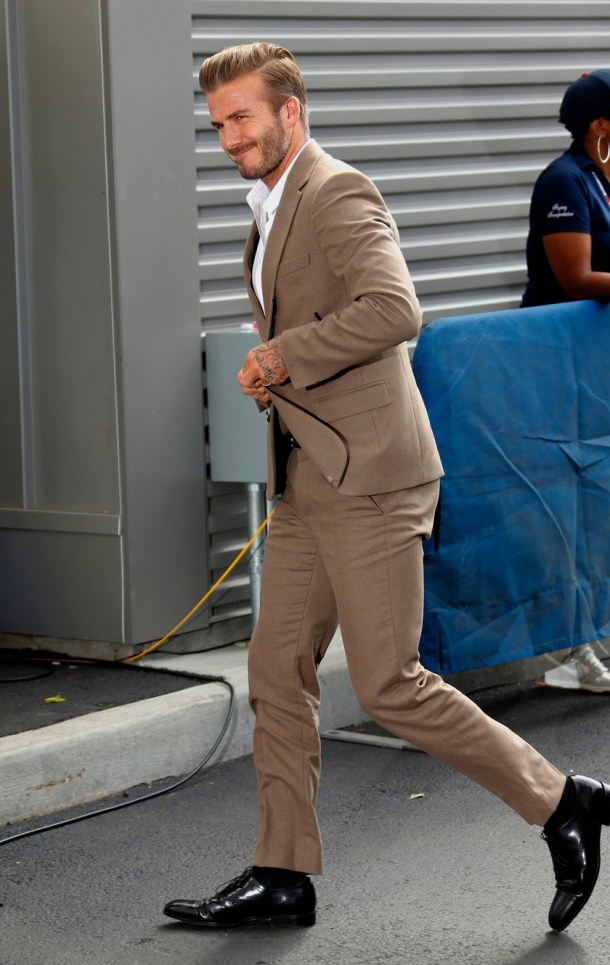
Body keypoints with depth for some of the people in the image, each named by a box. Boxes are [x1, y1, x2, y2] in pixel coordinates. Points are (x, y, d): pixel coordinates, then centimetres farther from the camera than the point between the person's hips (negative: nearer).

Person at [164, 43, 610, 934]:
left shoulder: (340, 195, -13)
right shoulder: (273, 210, 19)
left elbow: (396, 311, -28)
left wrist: (283, 357, -19)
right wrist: (272, 376, 13)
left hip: (368, 477, -10)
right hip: (307, 482, 10)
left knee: (389, 685, -8)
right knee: (277, 671, 9)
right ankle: (283, 875, 17)